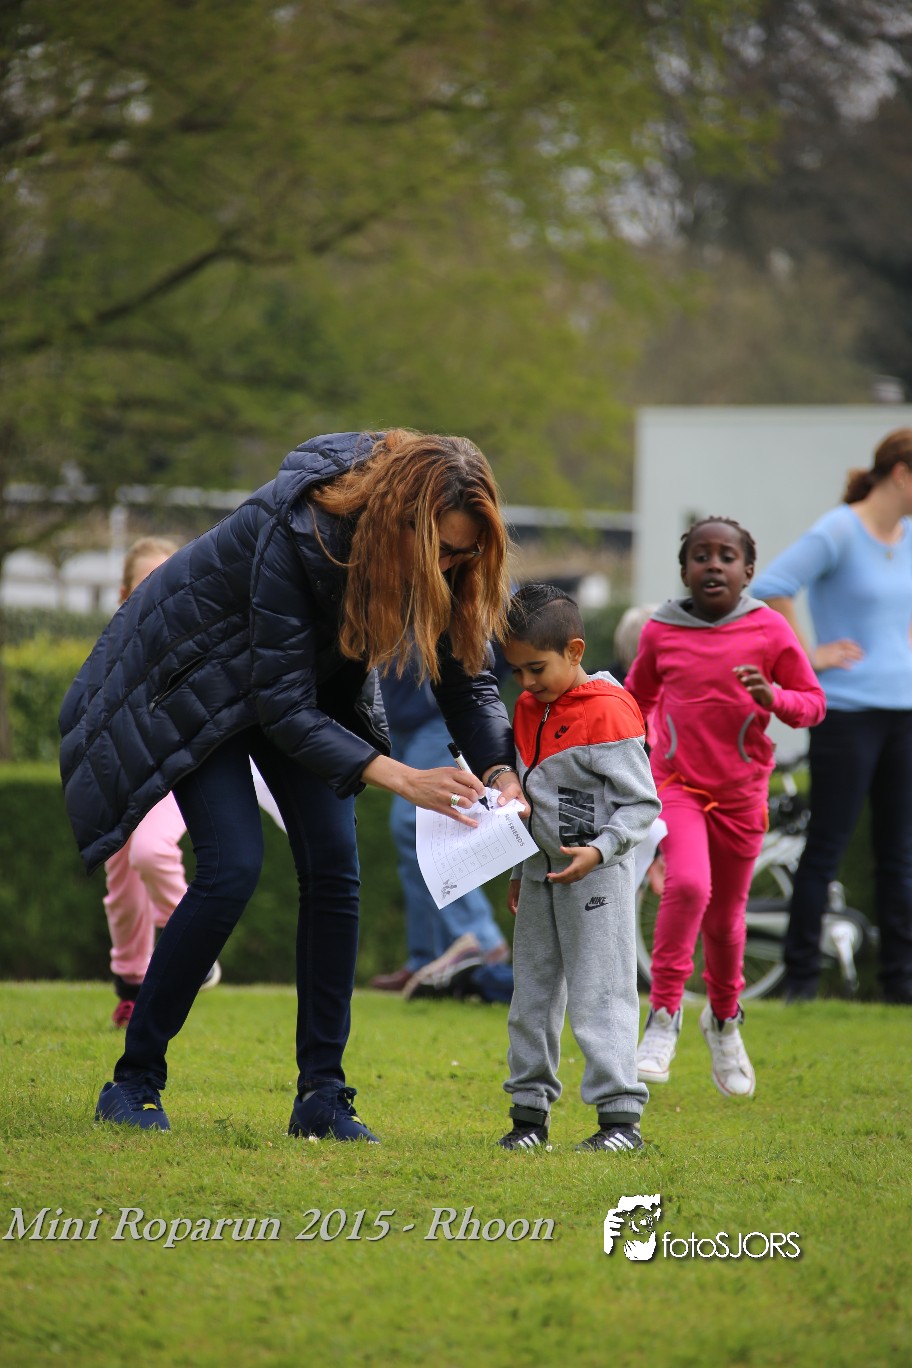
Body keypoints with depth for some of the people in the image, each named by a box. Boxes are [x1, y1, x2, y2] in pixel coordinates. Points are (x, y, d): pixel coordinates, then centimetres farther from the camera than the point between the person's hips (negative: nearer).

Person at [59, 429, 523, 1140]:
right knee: (233, 867, -19)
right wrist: (400, 778, -44)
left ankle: (323, 1094, -1)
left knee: (334, 867, -6)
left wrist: (499, 770, -30)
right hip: (198, 681, -6)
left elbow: (466, 675, -11)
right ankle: (133, 1083, -8)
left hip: (312, 678, 6)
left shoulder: (430, 556, -20)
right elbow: (282, 708, -36)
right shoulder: (292, 534, -39)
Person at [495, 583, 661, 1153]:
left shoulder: (608, 711, -16)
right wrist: (521, 870, 20)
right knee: (532, 993, 11)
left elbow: (641, 803, -16)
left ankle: (621, 1116, -7)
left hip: (595, 874, -8)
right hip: (541, 871, 8)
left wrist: (598, 851, -27)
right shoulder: (528, 710, 10)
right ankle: (530, 1111, 18)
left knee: (599, 994, -9)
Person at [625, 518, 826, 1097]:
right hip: (677, 785, -1)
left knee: (725, 915, 11)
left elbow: (814, 702, 1)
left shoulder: (770, 631, -4)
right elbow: (637, 700, 18)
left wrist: (774, 697, -19)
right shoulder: (660, 633, 0)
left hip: (741, 793, 1)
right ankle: (664, 1016, -15)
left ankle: (724, 1018, 39)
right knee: (688, 885, -26)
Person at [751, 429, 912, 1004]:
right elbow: (773, 586, -17)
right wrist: (807, 657, -13)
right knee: (826, 849, -2)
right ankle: (802, 979, 5)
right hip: (847, 713, -7)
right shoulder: (839, 532, -10)